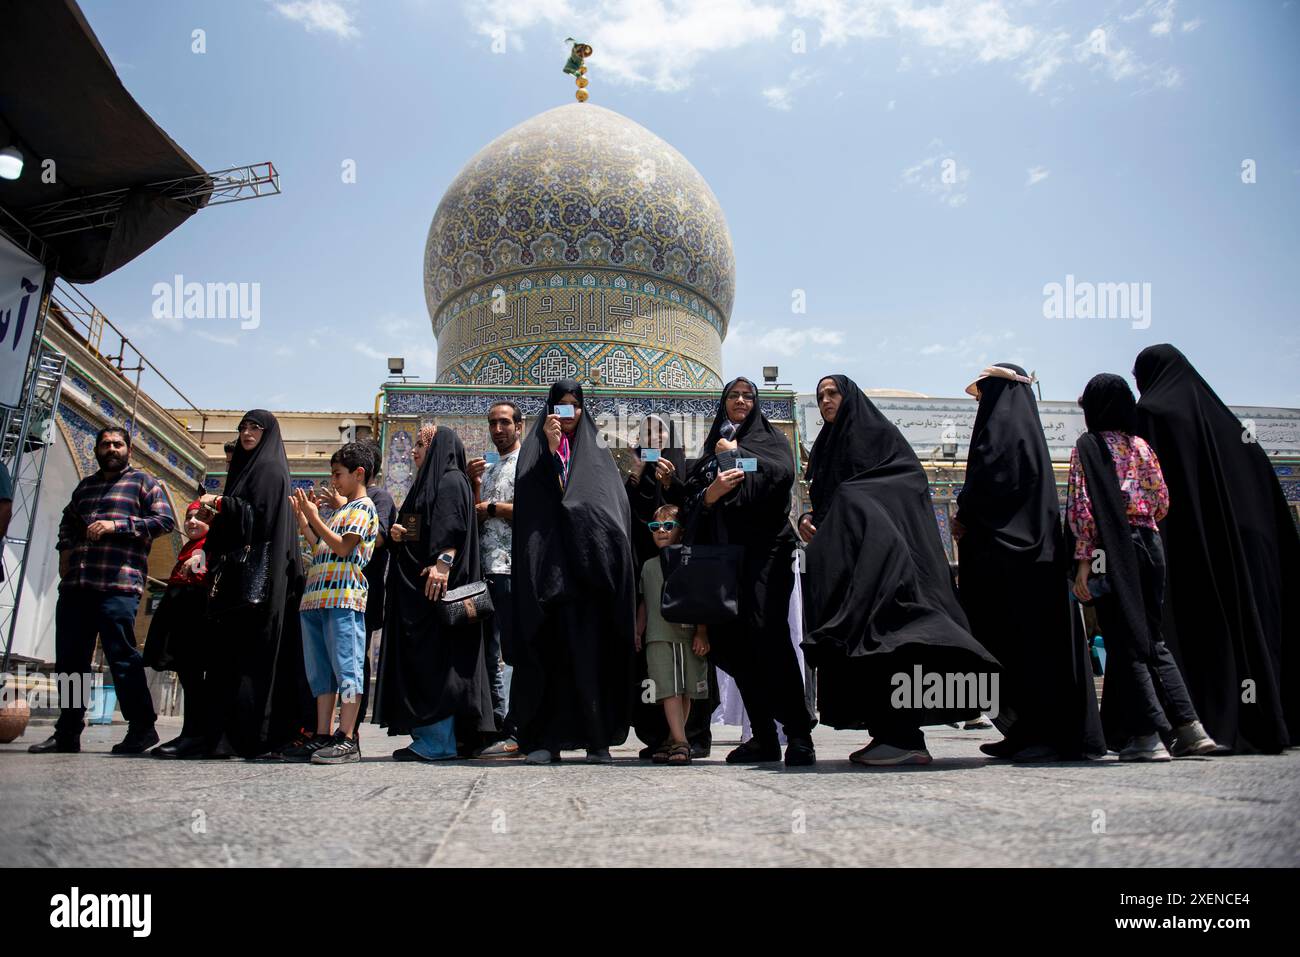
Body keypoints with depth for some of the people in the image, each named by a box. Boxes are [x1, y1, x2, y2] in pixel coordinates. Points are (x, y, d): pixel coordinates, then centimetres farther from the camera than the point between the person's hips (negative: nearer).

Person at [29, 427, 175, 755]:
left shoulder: (143, 481, 7)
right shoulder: (85, 485, 24)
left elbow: (165, 520, -4)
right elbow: (67, 521, 37)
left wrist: (117, 525, -13)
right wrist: (65, 549, 17)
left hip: (118, 584, -6)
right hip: (75, 584, 6)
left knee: (122, 656, -9)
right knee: (69, 659, 8)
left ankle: (142, 728, -2)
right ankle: (67, 732, 17)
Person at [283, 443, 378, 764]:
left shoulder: (363, 506, 0)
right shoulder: (341, 511, 27)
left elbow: (343, 547, -12)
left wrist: (314, 517, -7)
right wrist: (302, 519, 23)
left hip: (344, 596, -9)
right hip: (315, 597, 10)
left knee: (345, 666, -10)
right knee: (320, 670, 7)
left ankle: (347, 739, -12)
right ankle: (322, 737, 9)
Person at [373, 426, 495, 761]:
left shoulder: (451, 480, -4)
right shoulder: (425, 483, 26)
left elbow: (452, 525, -18)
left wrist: (443, 561, -29)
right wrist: (397, 533, 7)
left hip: (435, 580, -10)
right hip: (413, 582, 10)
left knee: (434, 656, -12)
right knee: (417, 656, 7)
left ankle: (440, 740, -11)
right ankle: (427, 734, 9)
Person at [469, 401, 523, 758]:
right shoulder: (487, 470, 24)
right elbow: (474, 517, 16)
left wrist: (492, 506, -3)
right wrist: (474, 485, 3)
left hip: (513, 568, -8)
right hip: (488, 568, 8)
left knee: (515, 650, -8)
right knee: (492, 650, 8)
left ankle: (518, 733, -6)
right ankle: (498, 726, 13)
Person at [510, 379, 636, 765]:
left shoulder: (597, 453, 19)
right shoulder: (536, 448, 14)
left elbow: (616, 508, 10)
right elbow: (532, 496, -3)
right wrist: (550, 449, -12)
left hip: (591, 567, 1)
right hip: (549, 565, -1)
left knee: (592, 650, -3)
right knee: (549, 649, -6)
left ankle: (597, 737, 1)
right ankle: (544, 737, -3)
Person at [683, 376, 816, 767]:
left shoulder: (770, 437, 13)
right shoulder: (713, 448, 23)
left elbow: (783, 472, -8)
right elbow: (694, 496, 12)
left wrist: (737, 452, 0)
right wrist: (711, 493, -10)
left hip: (766, 546, -5)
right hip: (725, 550, 5)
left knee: (769, 632, -19)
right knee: (734, 639, -1)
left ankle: (798, 733, -19)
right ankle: (763, 737, 5)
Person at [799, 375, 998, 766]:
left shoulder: (879, 433, 3)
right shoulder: (825, 448, 24)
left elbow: (912, 481, -8)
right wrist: (807, 521, 2)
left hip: (882, 554, -7)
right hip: (842, 566, 8)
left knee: (882, 636, -18)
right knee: (858, 646, 1)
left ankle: (903, 737, -20)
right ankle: (888, 735, 4)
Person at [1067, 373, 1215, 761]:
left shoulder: (1088, 446, -4)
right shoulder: (1142, 446, 12)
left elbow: (1083, 506, -12)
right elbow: (1162, 502, 12)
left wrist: (1083, 560, -12)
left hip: (1113, 550, -6)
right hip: (1149, 544, 6)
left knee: (1125, 644, -1)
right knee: (1152, 638, 14)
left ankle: (1148, 736, -2)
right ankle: (1189, 727, 10)